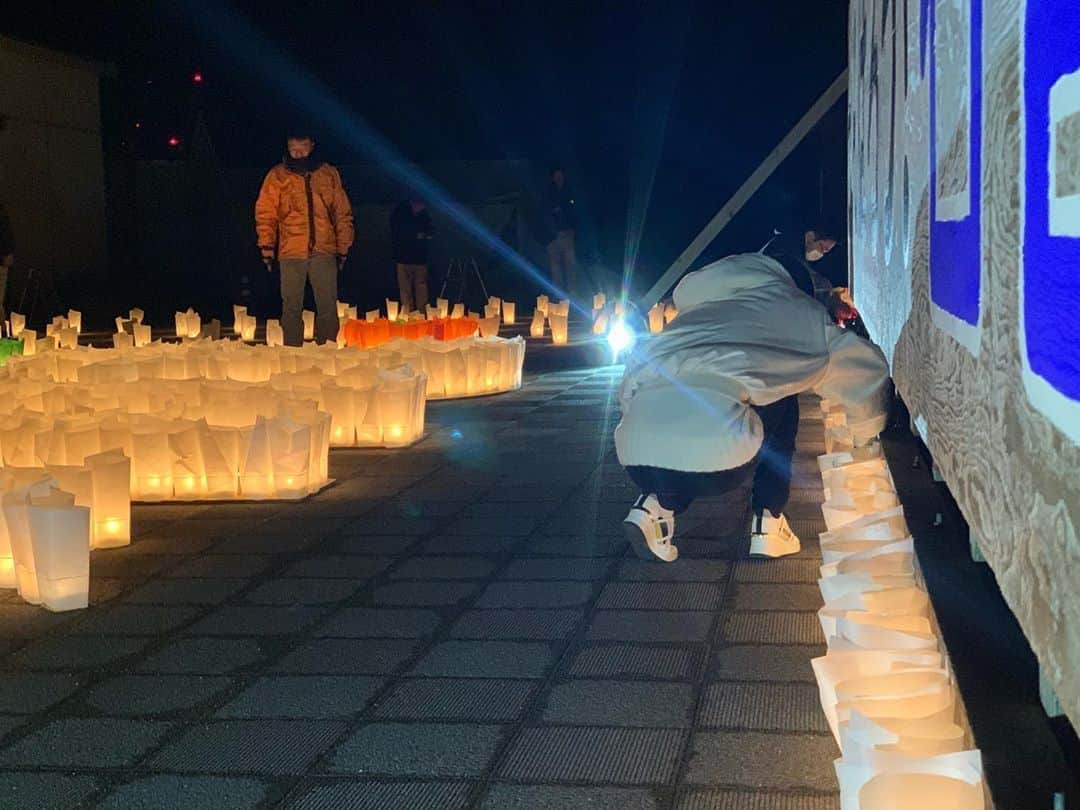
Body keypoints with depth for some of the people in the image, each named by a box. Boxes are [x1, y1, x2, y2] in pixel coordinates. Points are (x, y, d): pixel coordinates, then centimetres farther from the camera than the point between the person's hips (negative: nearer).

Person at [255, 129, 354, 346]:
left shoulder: (328, 174, 10)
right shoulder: (277, 176, 7)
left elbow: (343, 213, 11)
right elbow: (265, 214, 5)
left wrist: (343, 247, 5)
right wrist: (266, 247, -4)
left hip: (324, 252, 1)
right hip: (291, 253, -1)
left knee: (328, 306, 1)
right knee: (292, 307, 2)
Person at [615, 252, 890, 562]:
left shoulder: (699, 309, 36)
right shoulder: (798, 311, 24)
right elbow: (867, 368, 37)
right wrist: (866, 427, 57)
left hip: (636, 461, 4)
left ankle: (656, 504, 11)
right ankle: (767, 526, 19)